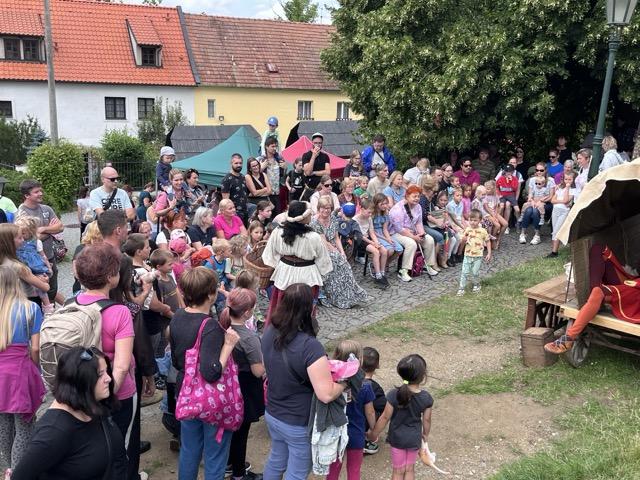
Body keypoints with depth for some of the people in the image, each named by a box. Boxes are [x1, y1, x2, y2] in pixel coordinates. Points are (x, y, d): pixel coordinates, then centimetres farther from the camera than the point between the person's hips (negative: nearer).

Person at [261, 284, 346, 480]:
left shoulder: (270, 333, -10)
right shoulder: (310, 347, -33)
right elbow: (326, 395, -32)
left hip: (272, 414, 7)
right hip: (299, 424, -7)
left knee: (276, 459, 29)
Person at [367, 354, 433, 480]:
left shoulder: (394, 395, -25)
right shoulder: (426, 397, -18)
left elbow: (385, 417, -16)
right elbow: (426, 419, -5)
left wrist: (374, 434, -1)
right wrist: (425, 434, 16)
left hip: (397, 438, -1)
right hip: (415, 438, 1)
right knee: (409, 469, 20)